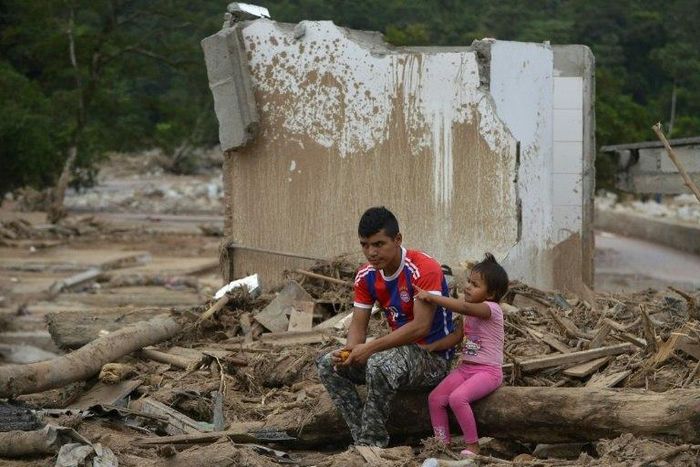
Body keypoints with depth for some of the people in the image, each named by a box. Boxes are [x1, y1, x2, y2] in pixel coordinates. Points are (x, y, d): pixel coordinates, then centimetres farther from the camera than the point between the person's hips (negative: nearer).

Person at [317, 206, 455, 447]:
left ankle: (372, 444, -22)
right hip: (399, 351, 8)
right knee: (328, 365, -4)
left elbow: (421, 327, -27)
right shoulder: (366, 276, 1)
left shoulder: (424, 269, -21)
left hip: (433, 357, -8)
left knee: (380, 365, -36)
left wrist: (370, 348, -30)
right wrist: (351, 351, -22)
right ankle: (362, 439, -10)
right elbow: (358, 325, 2)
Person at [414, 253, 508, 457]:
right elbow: (456, 337, 13)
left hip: (487, 371, -9)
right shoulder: (471, 313, 12)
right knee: (435, 398, -6)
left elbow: (464, 307, -34)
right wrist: (432, 346, -3)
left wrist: (431, 298, -36)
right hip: (465, 368, 9)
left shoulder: (491, 309, -17)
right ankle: (442, 444, 2)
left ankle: (472, 446, -16)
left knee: (457, 398, -29)